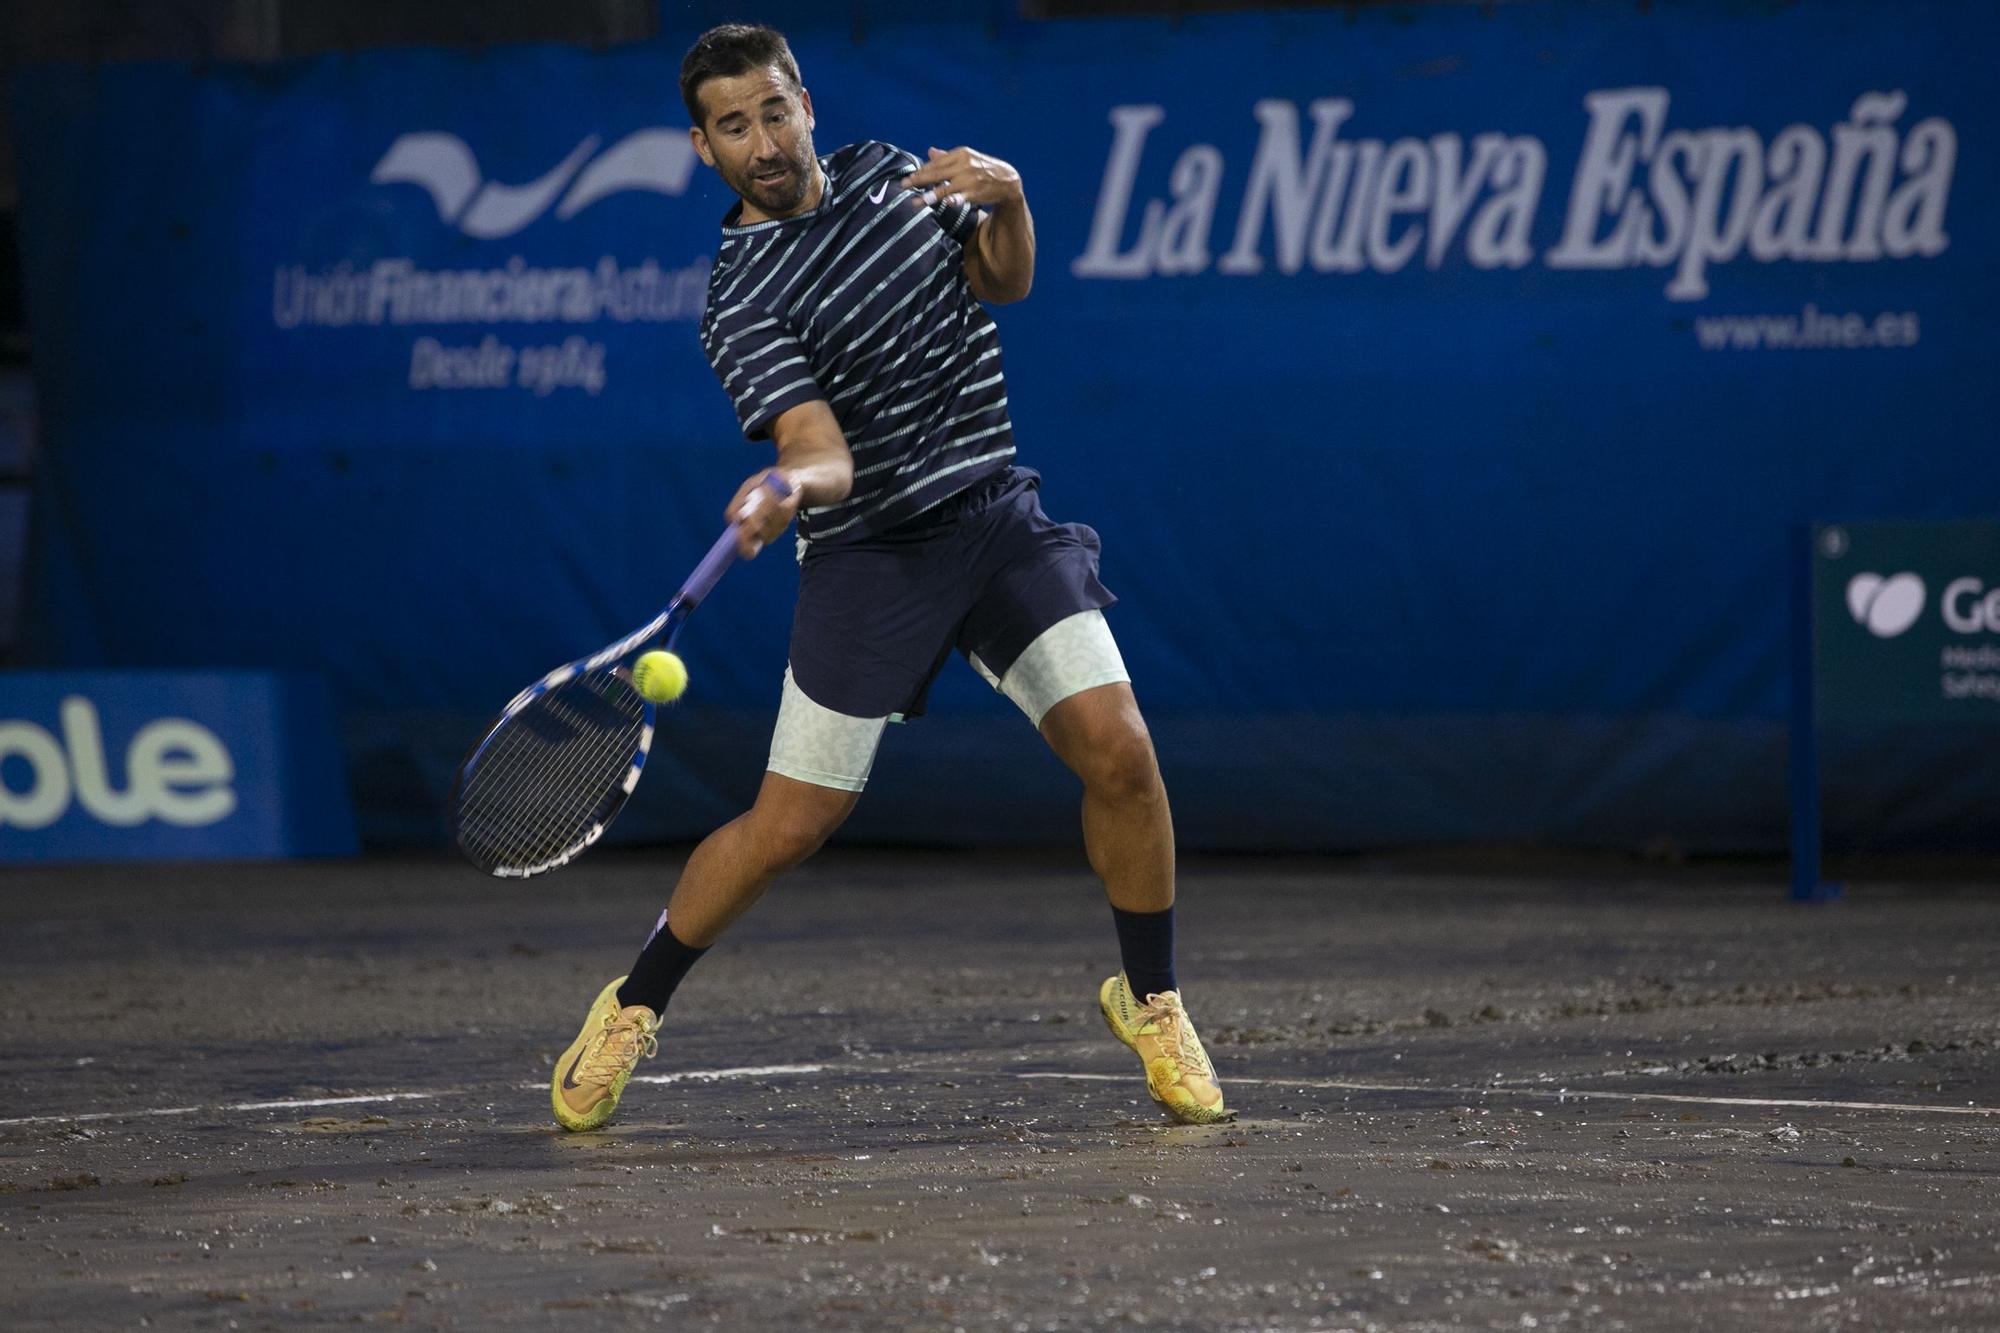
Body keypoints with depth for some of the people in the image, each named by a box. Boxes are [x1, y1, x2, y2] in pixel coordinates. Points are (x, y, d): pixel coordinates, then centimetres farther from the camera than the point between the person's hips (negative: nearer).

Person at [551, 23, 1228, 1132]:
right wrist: (787, 487, -50)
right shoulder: (742, 303, -14)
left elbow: (1004, 280, 17)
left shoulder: (884, 171, 5)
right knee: (789, 826, -3)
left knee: (1117, 750, -12)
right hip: (869, 554, -4)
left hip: (998, 515, 4)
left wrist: (1008, 198, -5)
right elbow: (821, 450, -26)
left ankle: (1149, 1000, 9)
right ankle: (633, 1009, 20)